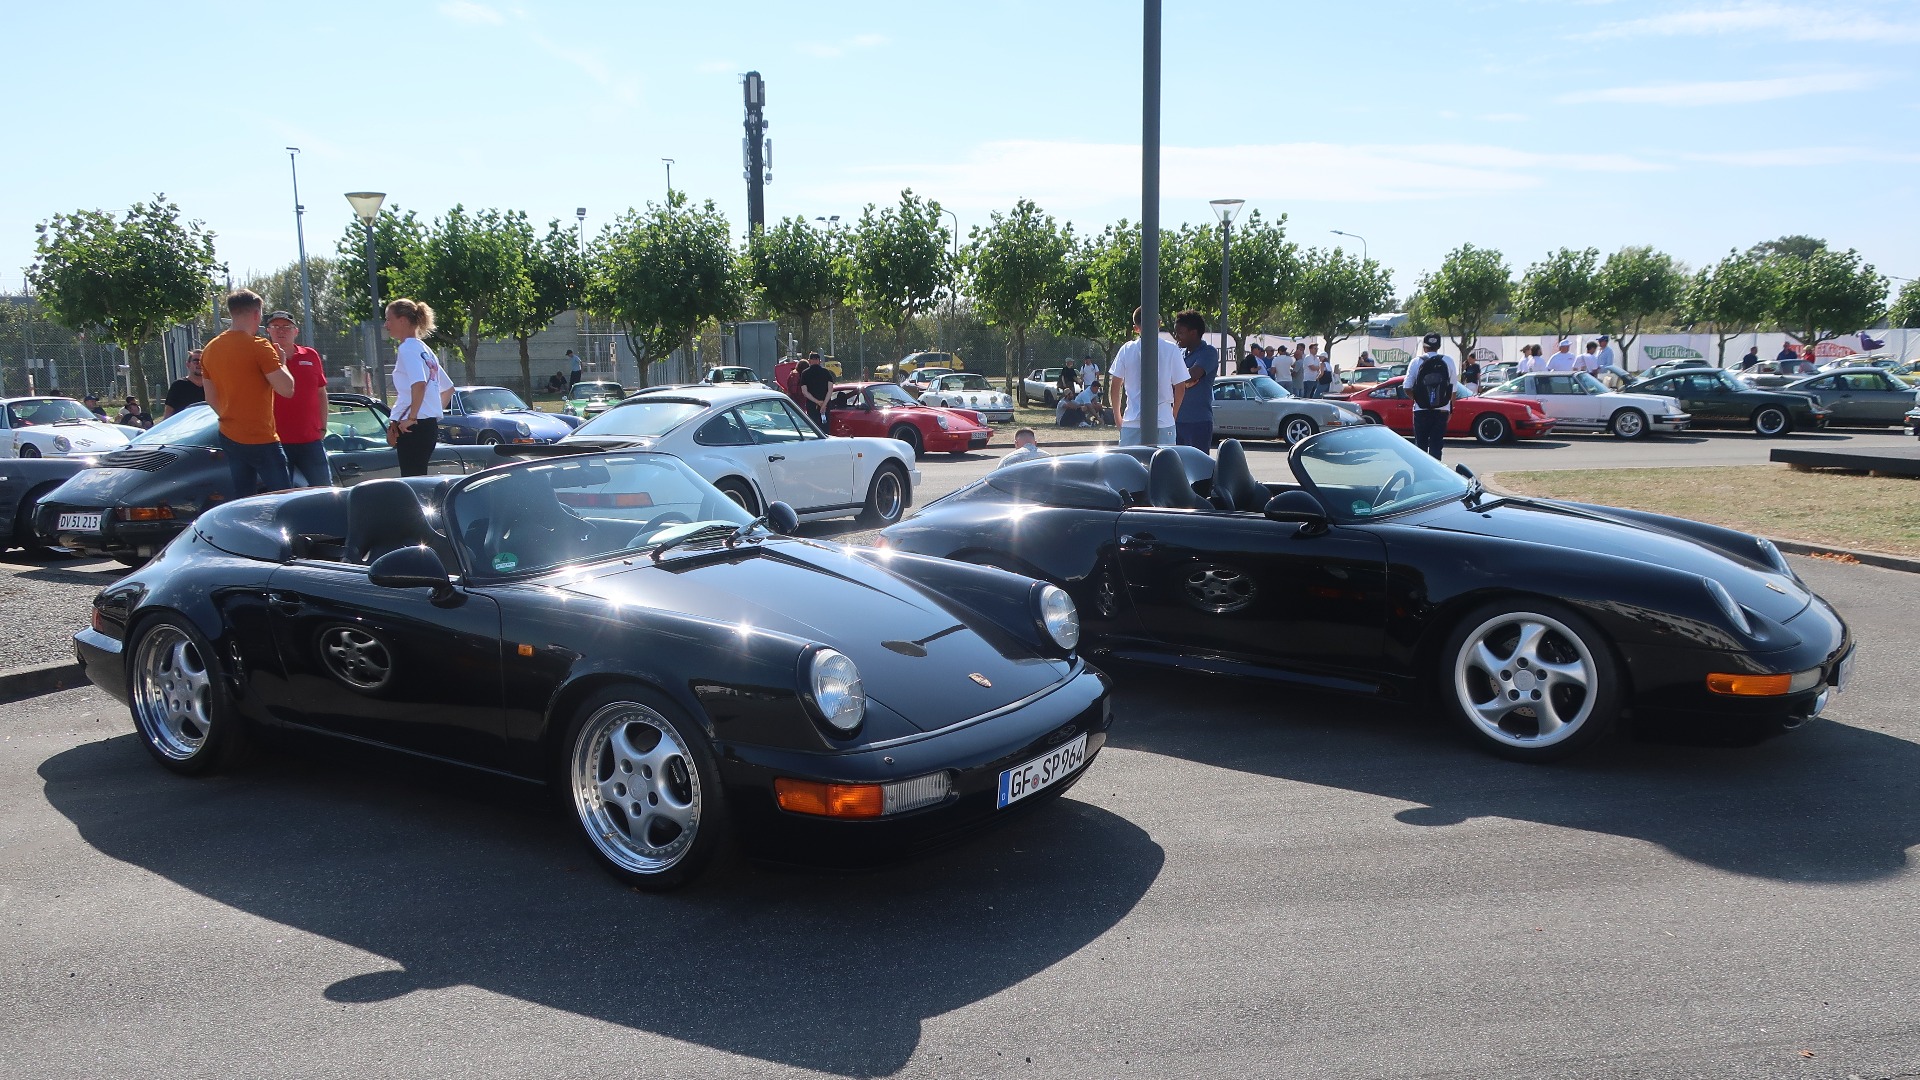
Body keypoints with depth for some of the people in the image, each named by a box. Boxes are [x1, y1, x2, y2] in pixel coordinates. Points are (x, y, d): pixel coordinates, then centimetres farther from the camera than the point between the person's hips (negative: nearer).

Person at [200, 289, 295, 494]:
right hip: (261, 439, -7)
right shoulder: (258, 346, -14)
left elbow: (211, 399, 14)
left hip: (228, 438, 8)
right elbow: (287, 389, -18)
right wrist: (280, 361, -1)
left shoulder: (210, 349, 8)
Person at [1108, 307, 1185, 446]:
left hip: (1132, 423, 1)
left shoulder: (1127, 349, 0)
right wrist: (1174, 415, 15)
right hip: (1163, 422, -1)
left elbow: (1115, 387, 3)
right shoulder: (1172, 350, -3)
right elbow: (1179, 387, 1)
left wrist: (1118, 417, 16)